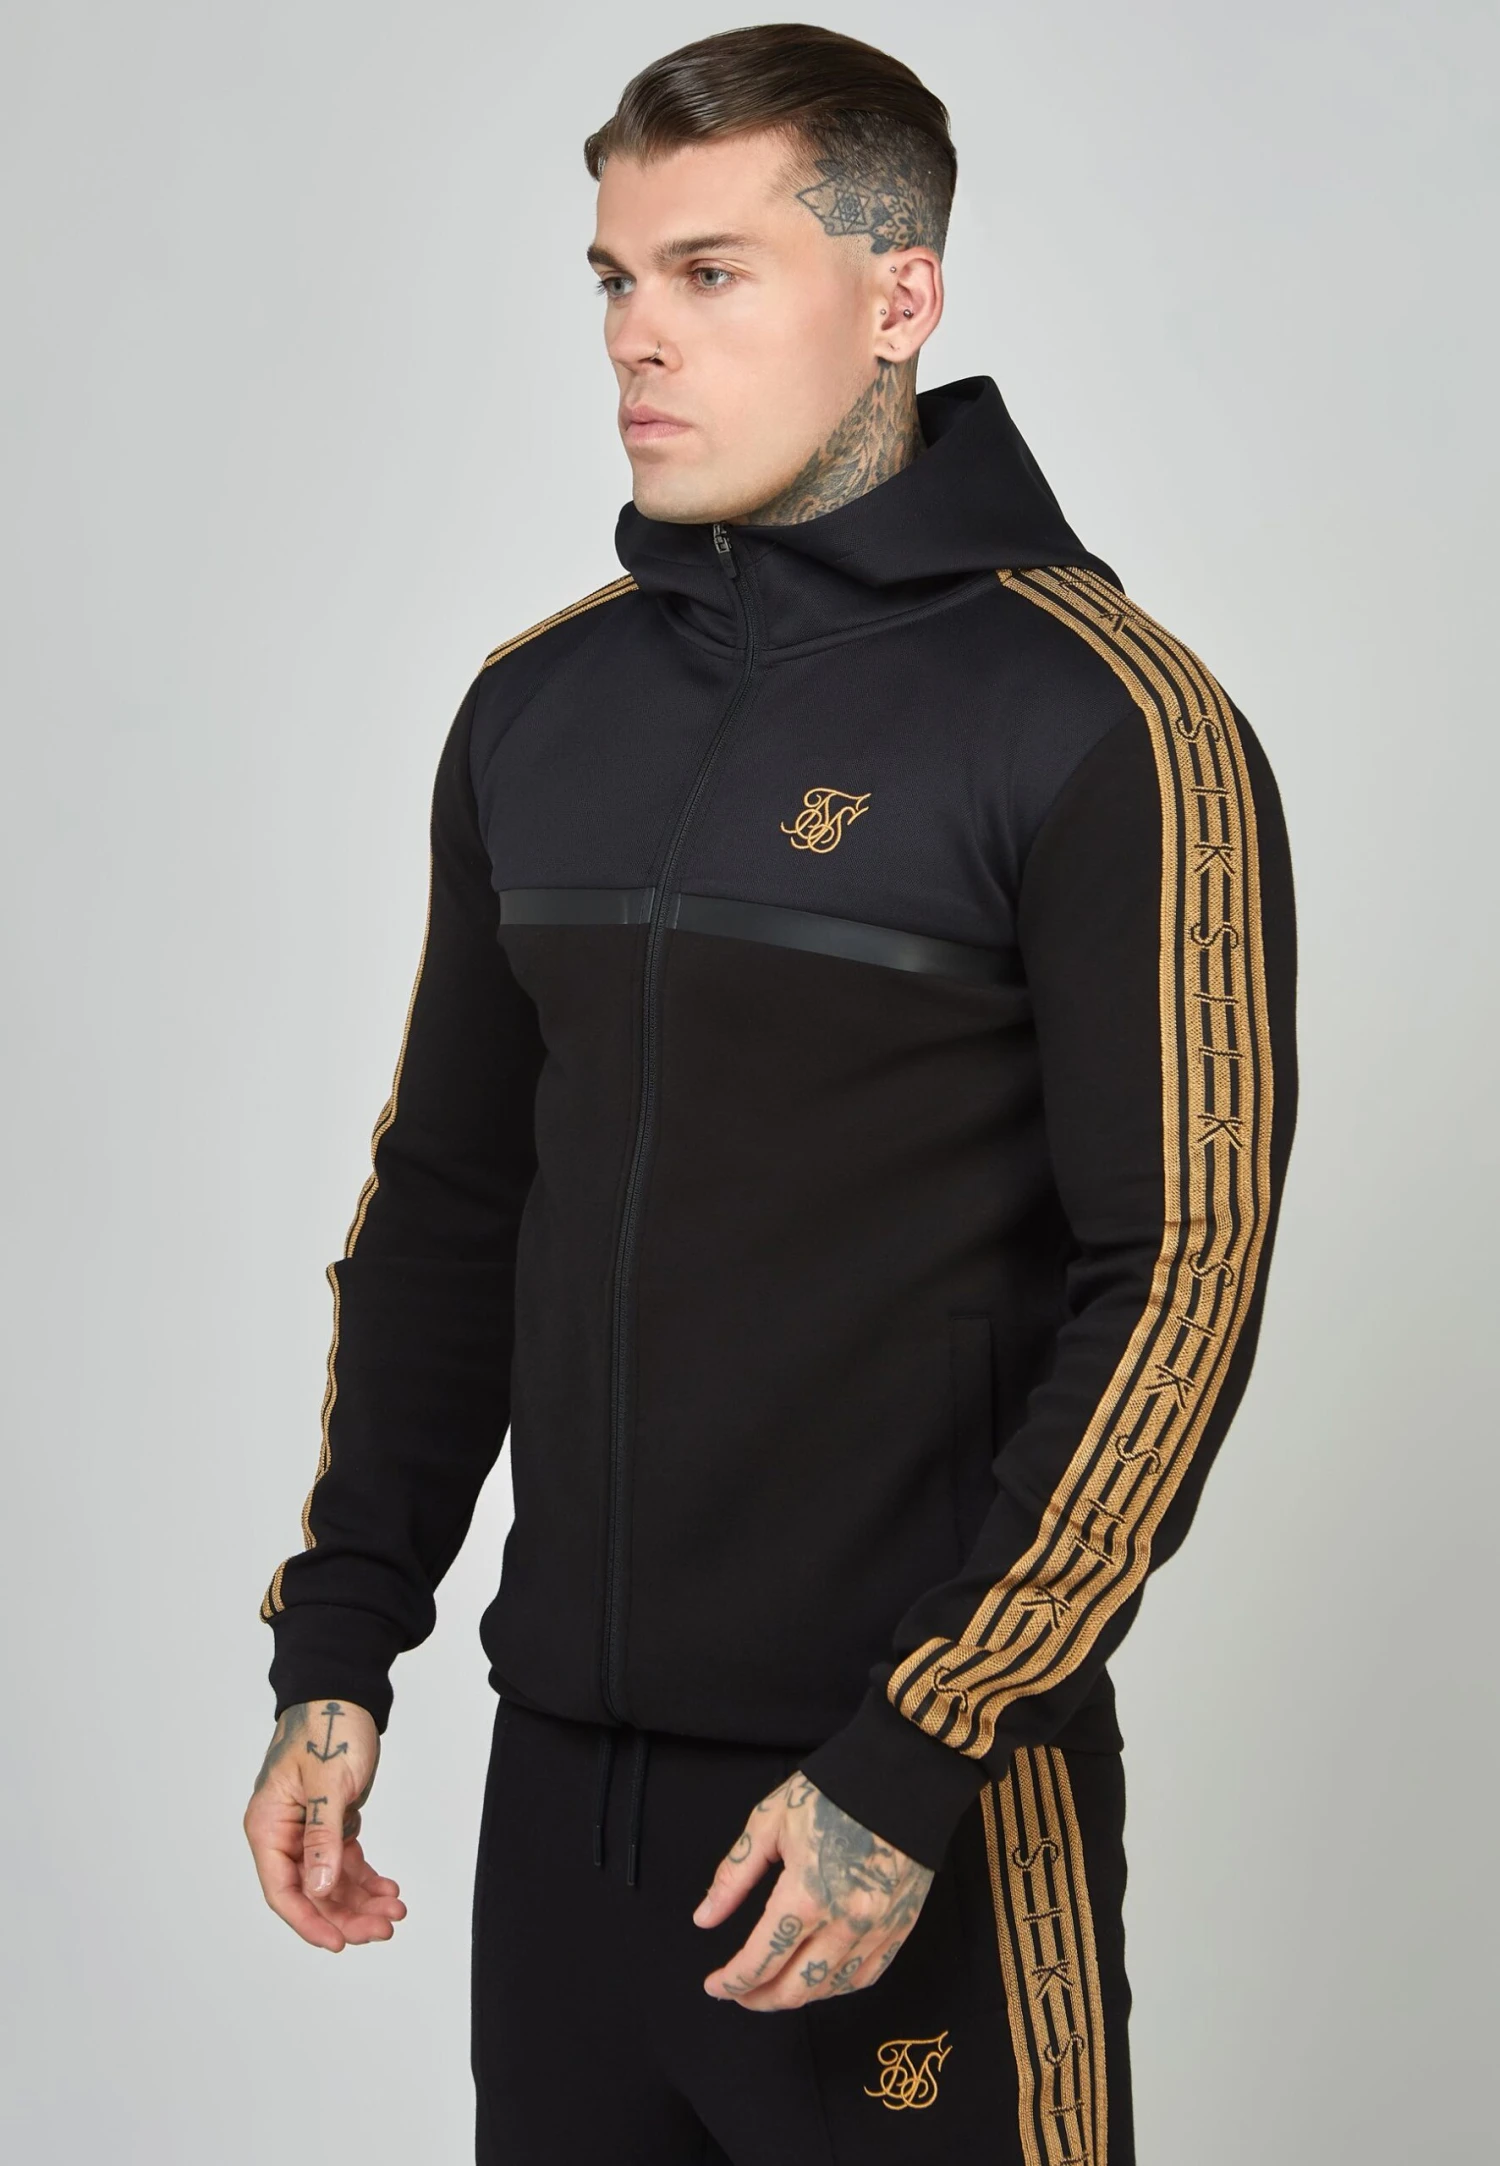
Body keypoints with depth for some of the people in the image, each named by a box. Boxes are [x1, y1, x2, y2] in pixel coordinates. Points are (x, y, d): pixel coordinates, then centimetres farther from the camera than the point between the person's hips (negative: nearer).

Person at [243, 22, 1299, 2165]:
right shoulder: (537, 707, 9)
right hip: (558, 1776, 6)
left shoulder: (1110, 723, -10)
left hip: (925, 1819, -5)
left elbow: (1177, 1283, -14)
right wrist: (338, 1653, 9)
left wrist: (913, 1771, -17)